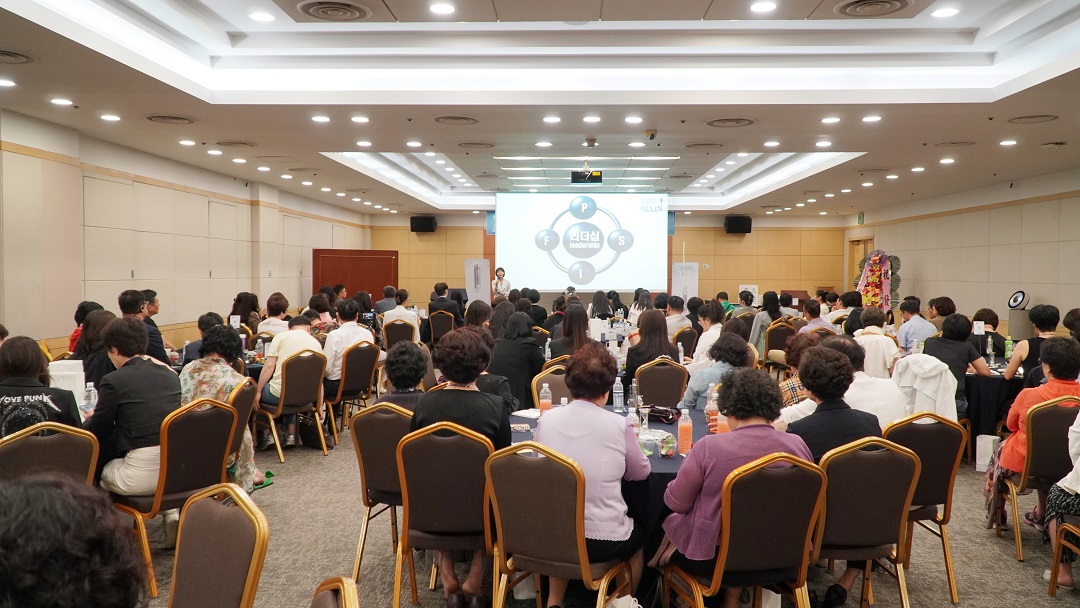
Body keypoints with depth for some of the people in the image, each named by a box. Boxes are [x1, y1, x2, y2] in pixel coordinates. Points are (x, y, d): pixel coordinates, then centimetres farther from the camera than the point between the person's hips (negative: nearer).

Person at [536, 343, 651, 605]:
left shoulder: (546, 419, -5)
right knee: (637, 533, 30)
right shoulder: (619, 424, -13)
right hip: (603, 540, -2)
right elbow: (640, 472, 4)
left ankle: (554, 601, 29)